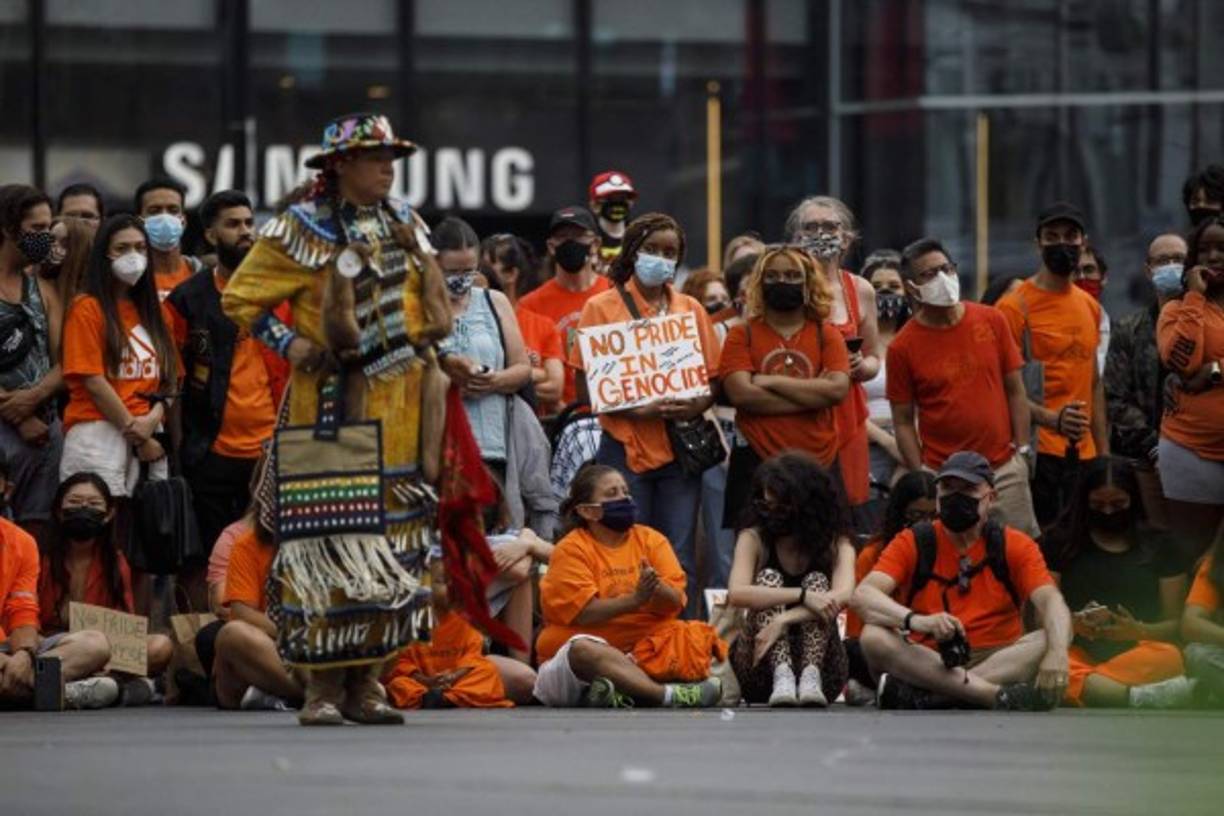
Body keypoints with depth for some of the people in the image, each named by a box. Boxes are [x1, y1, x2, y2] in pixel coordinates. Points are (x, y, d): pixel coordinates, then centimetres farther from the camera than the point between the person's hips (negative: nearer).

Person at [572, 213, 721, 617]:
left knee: (679, 559, 2)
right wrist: (636, 410, -17)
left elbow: (712, 378, 13)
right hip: (625, 445, -3)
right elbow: (584, 384, -2)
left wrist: (697, 406, -10)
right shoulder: (602, 307, 2)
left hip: (679, 445, 3)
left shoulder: (691, 310, 12)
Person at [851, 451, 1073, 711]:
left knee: (1047, 642, -27)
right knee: (874, 638, -28)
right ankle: (995, 694, -41)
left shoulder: (1014, 546, 7)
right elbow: (863, 596, -11)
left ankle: (918, 694, -36)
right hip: (926, 662, 0)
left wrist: (1056, 653, -32)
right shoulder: (913, 543, 4)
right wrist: (916, 621, -33)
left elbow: (1050, 601, -9)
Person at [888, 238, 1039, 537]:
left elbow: (1015, 391, 9)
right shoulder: (903, 347, -3)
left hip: (1004, 468, 2)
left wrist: (1023, 449, 3)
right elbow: (903, 421, 0)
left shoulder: (992, 322, 4)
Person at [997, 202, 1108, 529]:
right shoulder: (1015, 306, -7)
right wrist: (1051, 419, -27)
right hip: (1039, 449, -7)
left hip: (1081, 452, 7)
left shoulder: (1090, 306, 16)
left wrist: (1104, 452, 21)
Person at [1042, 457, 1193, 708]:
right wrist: (1071, 624, -11)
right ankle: (1137, 697, -52)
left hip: (1137, 651, 1)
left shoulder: (1159, 548, 16)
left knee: (1168, 658, -35)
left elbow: (1175, 622, 11)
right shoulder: (1060, 543, 16)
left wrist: (1139, 631, -10)